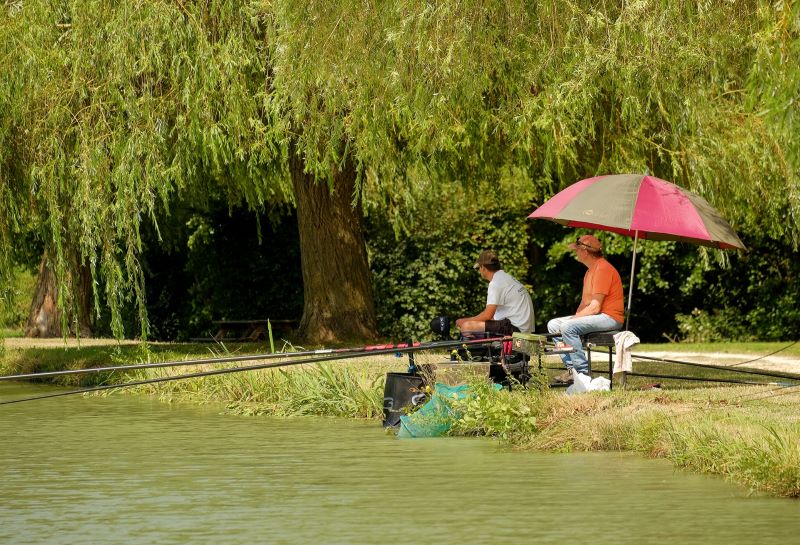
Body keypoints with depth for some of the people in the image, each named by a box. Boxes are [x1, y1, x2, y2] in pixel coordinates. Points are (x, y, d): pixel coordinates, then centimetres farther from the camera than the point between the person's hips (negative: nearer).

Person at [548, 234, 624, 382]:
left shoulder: (603, 269, -16)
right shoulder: (591, 270, 19)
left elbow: (595, 307, -20)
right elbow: (585, 303, 17)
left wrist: (573, 319, -17)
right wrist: (575, 316, 0)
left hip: (610, 318, -11)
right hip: (593, 316, 11)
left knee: (568, 327, -29)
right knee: (553, 324, 5)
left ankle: (583, 371, -25)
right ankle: (571, 367, -5)